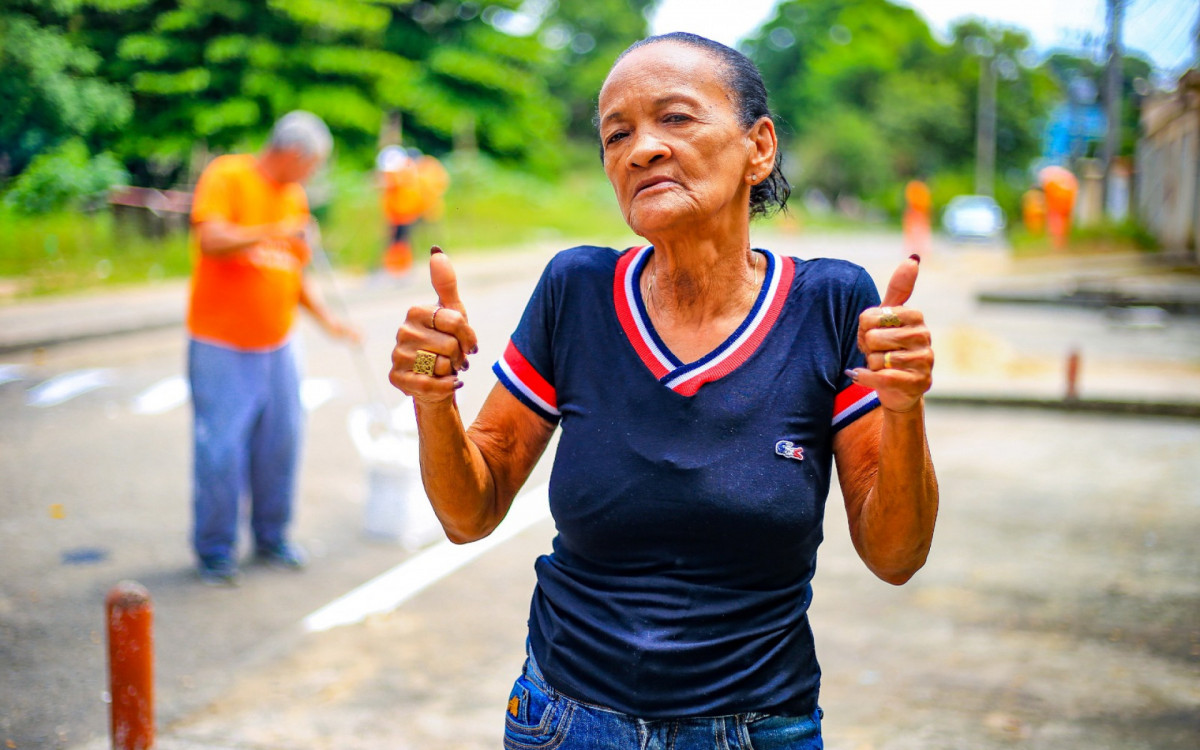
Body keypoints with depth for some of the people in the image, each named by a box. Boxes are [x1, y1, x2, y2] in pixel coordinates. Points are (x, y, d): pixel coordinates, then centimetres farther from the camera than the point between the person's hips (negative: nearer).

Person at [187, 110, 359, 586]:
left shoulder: (295, 196, 13)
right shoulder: (226, 176, -8)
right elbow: (210, 239, -23)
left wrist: (325, 319, 9)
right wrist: (272, 233, -29)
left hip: (276, 346, 6)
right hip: (221, 346, -6)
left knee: (280, 444, 7)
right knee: (221, 450, -4)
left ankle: (271, 538, 23)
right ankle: (215, 551, 10)